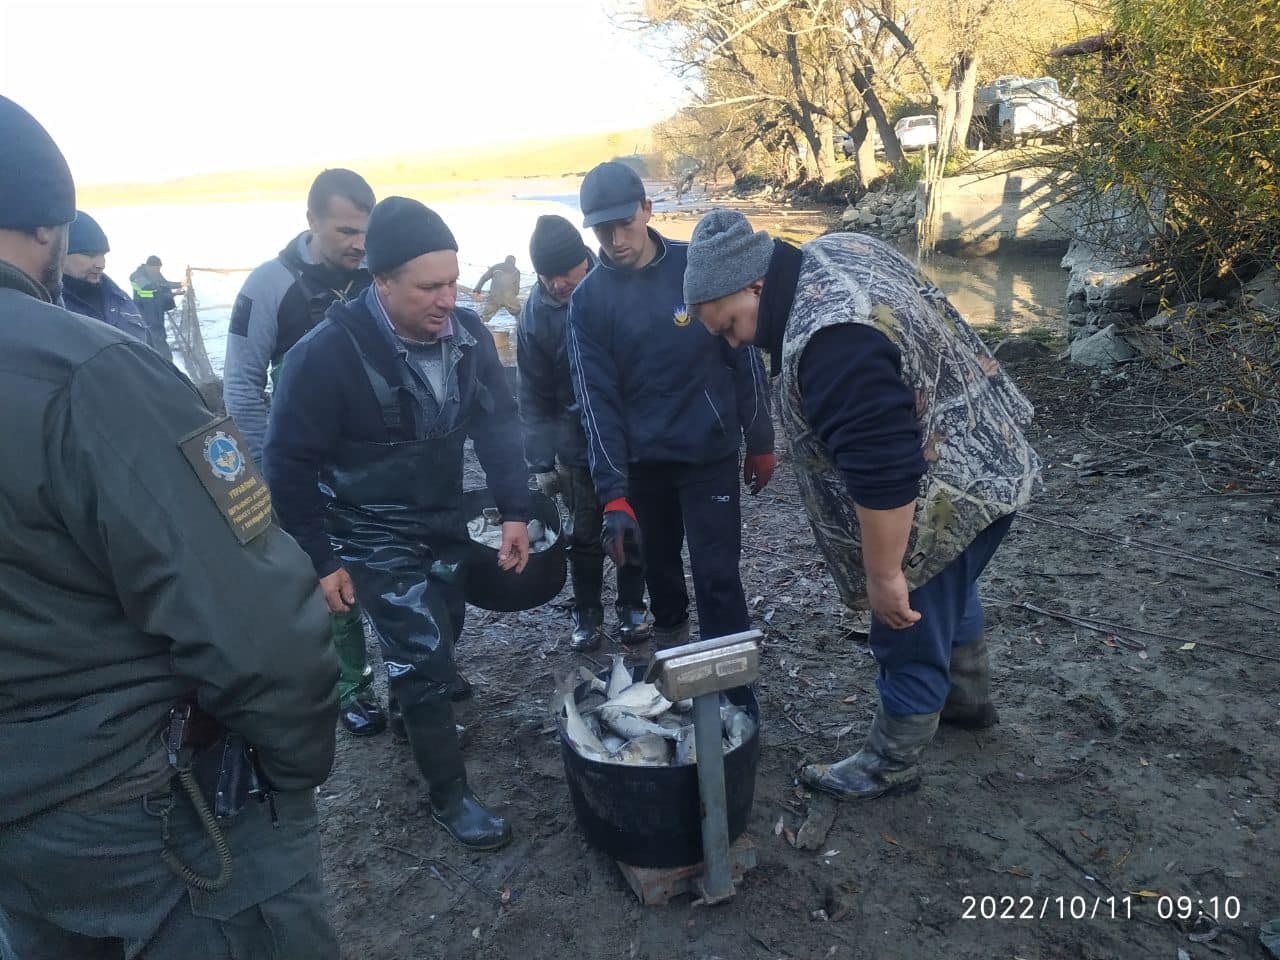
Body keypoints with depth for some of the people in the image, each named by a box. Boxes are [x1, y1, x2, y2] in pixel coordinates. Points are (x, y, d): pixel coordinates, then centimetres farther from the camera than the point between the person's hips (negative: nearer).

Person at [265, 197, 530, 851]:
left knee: (441, 633, 21)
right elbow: (289, 464, -17)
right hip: (373, 533, -5)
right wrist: (321, 560, -14)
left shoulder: (466, 332, -12)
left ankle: (412, 712, 52)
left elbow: (497, 422, -4)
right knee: (422, 653, -5)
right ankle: (449, 795, 15)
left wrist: (515, 511, -12)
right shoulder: (328, 353, -26)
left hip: (443, 519, 6)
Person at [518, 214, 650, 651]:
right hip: (577, 444, 0)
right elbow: (534, 396, -5)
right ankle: (586, 611, 31)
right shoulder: (536, 313, -9)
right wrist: (540, 461, -10)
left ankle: (631, 605, 33)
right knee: (584, 534, 12)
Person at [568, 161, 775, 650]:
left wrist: (760, 442, 0)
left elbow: (743, 357, -2)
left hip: (710, 452, -2)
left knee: (716, 572, -2)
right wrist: (613, 494, -17)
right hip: (641, 460, 2)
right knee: (658, 563, 20)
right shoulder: (588, 299, -6)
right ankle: (669, 634, 46)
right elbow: (596, 398, -10)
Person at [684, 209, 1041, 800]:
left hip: (949, 497, -10)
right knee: (949, 595, 30)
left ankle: (890, 765, 30)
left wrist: (884, 574, -23)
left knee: (911, 636, 8)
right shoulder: (831, 251, -1)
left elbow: (883, 474, -34)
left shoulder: (828, 344, -34)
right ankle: (967, 697, 53)